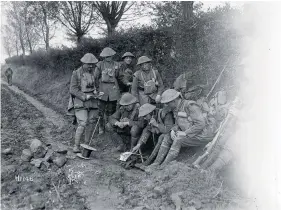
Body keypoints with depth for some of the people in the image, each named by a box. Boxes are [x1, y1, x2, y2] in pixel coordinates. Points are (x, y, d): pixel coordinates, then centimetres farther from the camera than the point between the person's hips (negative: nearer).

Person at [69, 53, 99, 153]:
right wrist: (85, 97, -17)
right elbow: (73, 89, -8)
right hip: (80, 101, -5)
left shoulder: (94, 73, 7)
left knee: (91, 123, 7)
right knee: (82, 124, -14)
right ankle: (76, 146, -3)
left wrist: (95, 91, -3)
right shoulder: (76, 73, -5)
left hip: (92, 101, 5)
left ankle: (86, 145, 21)